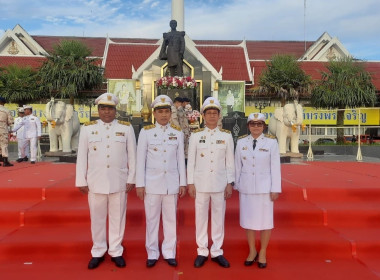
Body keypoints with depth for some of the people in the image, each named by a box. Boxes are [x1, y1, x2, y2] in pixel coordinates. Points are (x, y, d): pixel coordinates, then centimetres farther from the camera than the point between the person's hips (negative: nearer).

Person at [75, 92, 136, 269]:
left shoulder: (126, 128, 1)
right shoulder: (87, 128, 3)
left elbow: (132, 155, 2)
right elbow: (82, 157, 4)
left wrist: (131, 179, 0)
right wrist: (81, 181, 2)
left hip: (119, 182, 0)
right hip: (96, 182, 1)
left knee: (117, 217, 9)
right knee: (97, 218, 11)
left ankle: (116, 252, 25)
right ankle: (98, 252, 27)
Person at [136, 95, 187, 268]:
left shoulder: (178, 133, 4)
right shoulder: (145, 132, -1)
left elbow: (181, 159, 6)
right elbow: (140, 160, -1)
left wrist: (183, 183, 4)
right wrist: (139, 184, -4)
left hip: (172, 183, 2)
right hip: (152, 183, -1)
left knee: (171, 219, 9)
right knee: (151, 219, 7)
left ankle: (169, 253, 22)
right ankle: (152, 254, 21)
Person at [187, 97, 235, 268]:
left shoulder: (226, 136, 2)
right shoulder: (196, 135, 0)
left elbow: (230, 162, 4)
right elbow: (191, 161, 1)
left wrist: (230, 183, 0)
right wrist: (190, 183, -2)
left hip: (220, 184, 1)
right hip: (200, 183, 0)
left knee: (219, 218, 9)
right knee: (200, 218, 7)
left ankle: (217, 252, 24)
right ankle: (202, 252, 22)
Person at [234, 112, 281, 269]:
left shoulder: (271, 142, -4)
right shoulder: (241, 142, 2)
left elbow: (275, 167, -5)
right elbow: (238, 165, 6)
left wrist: (275, 189, -6)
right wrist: (236, 185, 7)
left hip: (264, 187, -2)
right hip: (246, 187, 2)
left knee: (265, 220, 6)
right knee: (248, 219, 9)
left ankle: (263, 253, 24)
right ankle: (252, 251, 27)